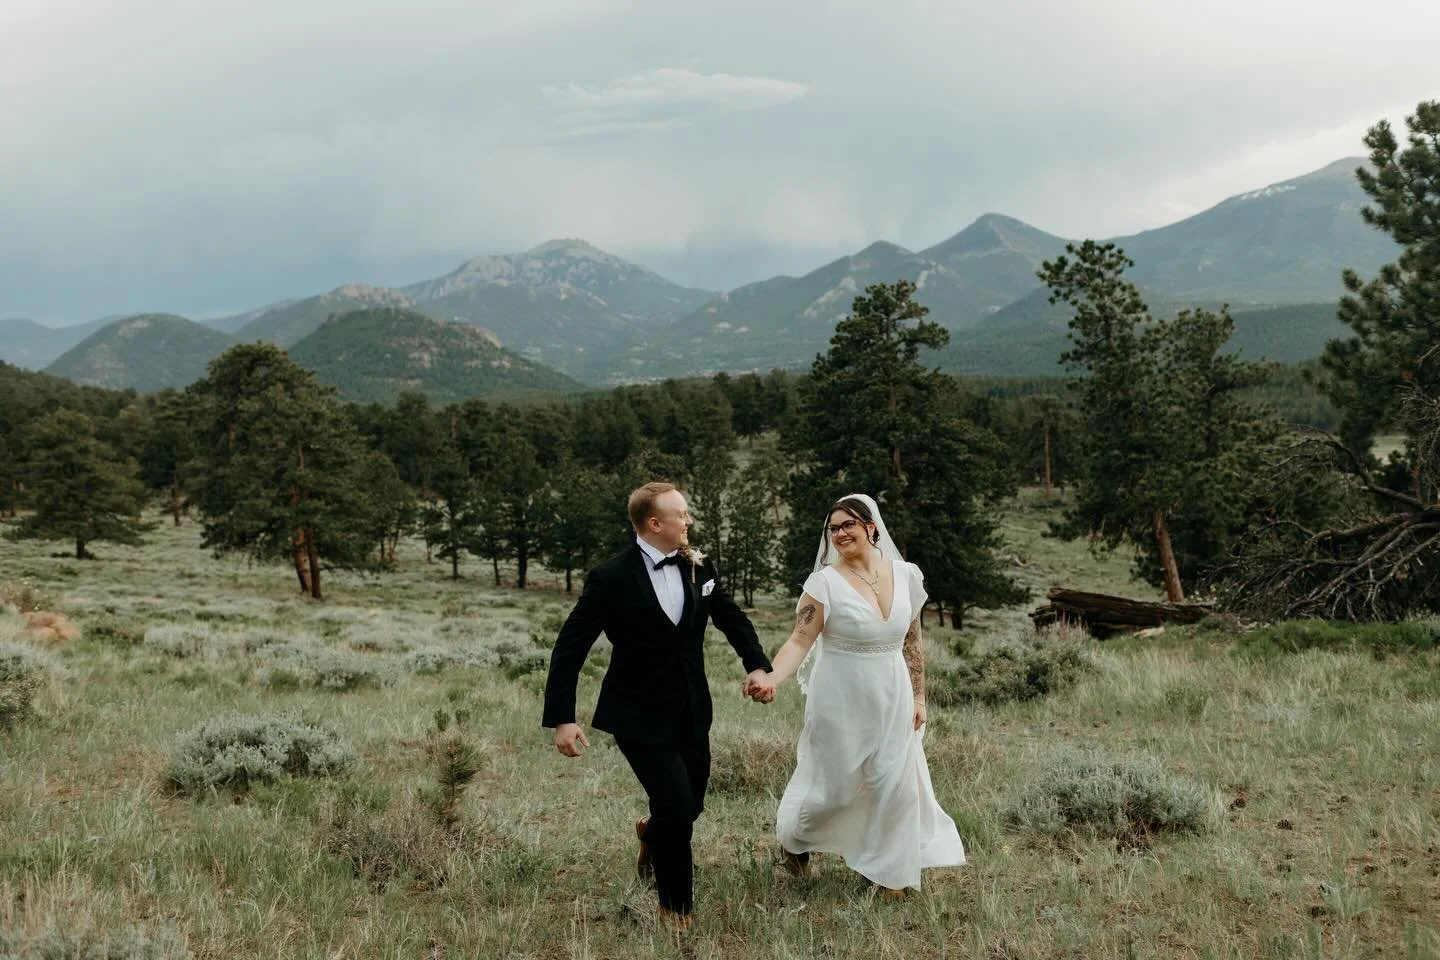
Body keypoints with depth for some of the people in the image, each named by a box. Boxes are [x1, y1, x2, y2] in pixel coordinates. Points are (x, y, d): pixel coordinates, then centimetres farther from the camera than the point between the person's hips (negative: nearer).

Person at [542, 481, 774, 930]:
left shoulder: (698, 567, -2)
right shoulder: (611, 578, -17)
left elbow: (732, 619, 13)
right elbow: (569, 649, -14)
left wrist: (757, 665, -3)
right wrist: (561, 719, -19)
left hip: (691, 712, 5)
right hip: (640, 716, -5)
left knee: (690, 806, 12)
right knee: (678, 808, -10)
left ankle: (652, 831, 50)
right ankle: (675, 906, 16)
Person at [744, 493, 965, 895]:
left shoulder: (905, 575, -1)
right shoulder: (826, 582, -12)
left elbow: (912, 642, 8)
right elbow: (800, 640, -19)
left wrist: (918, 698, 8)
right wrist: (771, 678, -36)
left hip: (892, 699, 4)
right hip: (842, 700, -3)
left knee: (894, 784, 5)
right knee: (835, 785, 6)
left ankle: (886, 870, 23)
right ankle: (791, 831, 37)